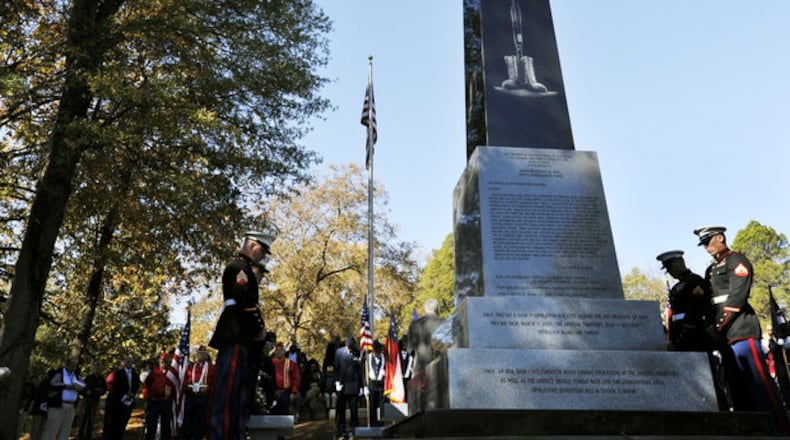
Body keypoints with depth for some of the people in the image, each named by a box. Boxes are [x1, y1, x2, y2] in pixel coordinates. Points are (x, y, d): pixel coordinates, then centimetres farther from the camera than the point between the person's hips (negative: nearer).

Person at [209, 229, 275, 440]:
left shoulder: (244, 269, 23)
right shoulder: (238, 267, -8)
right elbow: (245, 302, -18)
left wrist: (258, 329, 10)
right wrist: (259, 329, -9)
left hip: (243, 337, 10)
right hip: (236, 338, -10)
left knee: (242, 392, 10)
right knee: (229, 391, -9)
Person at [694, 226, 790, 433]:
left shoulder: (737, 260, -1)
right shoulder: (712, 270, 23)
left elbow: (737, 297, -12)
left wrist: (718, 326, -16)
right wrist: (711, 328, 7)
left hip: (740, 329, -8)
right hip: (725, 334, 8)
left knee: (759, 381, -9)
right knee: (737, 385, 7)